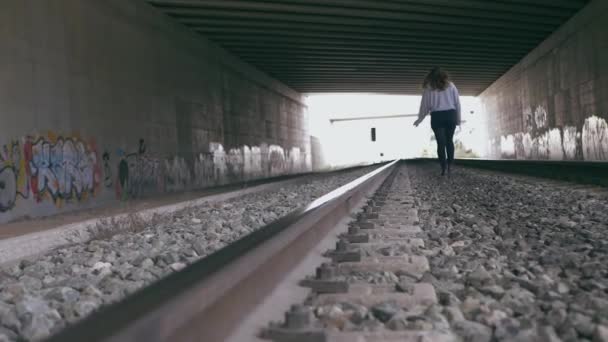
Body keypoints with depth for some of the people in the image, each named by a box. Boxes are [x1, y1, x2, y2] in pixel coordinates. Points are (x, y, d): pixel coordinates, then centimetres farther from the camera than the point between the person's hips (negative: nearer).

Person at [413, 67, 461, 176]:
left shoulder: (429, 88, 3)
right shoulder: (450, 85, 6)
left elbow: (425, 105, 4)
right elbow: (457, 103, 6)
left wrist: (419, 119, 16)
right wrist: (458, 119, 12)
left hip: (437, 116, -1)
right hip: (450, 114, 1)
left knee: (441, 142, 1)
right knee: (449, 141, 13)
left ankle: (443, 167, -3)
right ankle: (450, 165, 9)